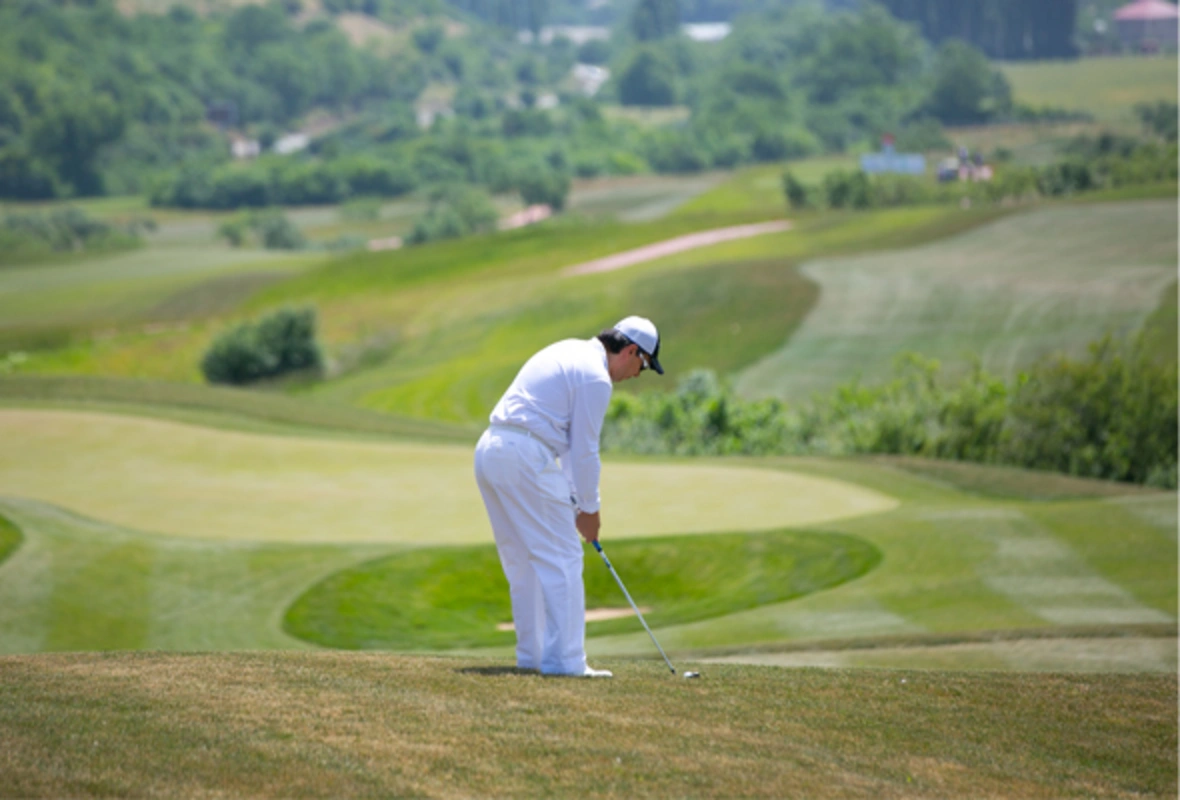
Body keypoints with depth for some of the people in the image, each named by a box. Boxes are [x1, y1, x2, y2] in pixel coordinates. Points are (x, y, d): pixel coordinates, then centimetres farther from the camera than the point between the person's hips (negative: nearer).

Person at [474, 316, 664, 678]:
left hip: (490, 449, 10)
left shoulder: (569, 353, 21)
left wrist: (575, 498, 24)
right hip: (525, 459, -10)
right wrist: (589, 509, 6)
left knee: (523, 562, 17)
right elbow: (584, 450, -6)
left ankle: (532, 655, 21)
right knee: (561, 559, -4)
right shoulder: (595, 378, -8)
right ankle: (563, 660, -5)